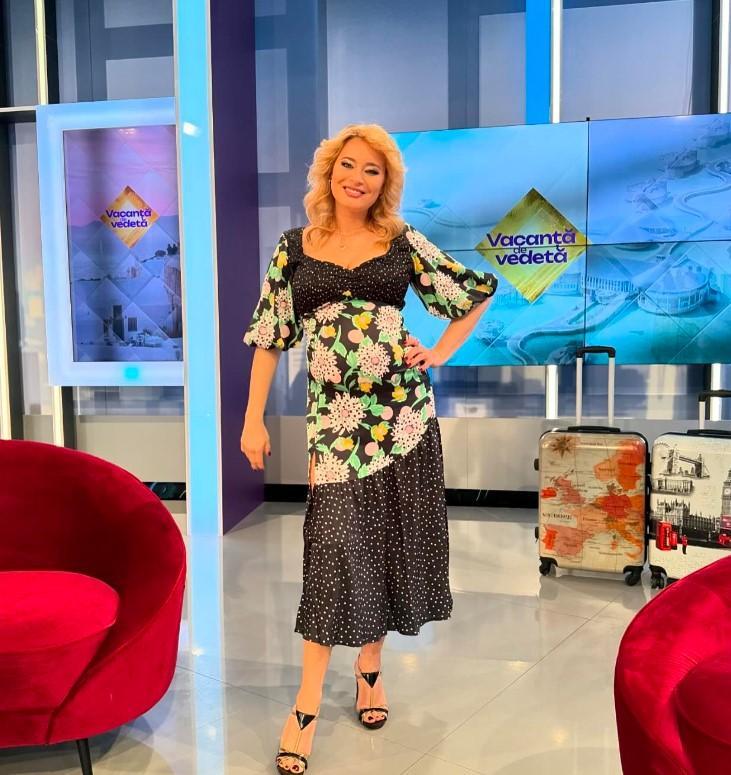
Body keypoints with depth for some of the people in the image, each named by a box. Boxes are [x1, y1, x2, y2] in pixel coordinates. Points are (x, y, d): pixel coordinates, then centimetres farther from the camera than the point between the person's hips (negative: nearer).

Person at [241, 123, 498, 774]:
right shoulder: (294, 248, 6)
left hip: (404, 409, 2)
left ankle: (370, 666, 30)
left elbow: (477, 292, 14)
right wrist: (253, 419, 2)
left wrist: (440, 353, 3)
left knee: (390, 540, 9)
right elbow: (269, 336, 6)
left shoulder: (404, 243, 5)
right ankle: (307, 707, 6)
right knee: (335, 547, -5)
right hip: (336, 413, -1)